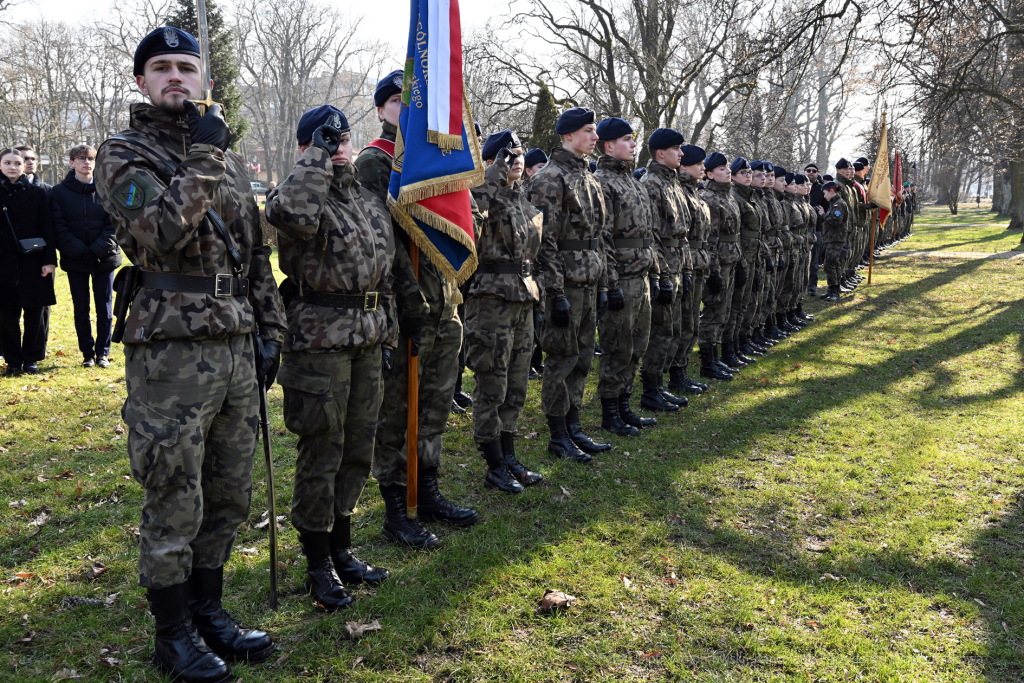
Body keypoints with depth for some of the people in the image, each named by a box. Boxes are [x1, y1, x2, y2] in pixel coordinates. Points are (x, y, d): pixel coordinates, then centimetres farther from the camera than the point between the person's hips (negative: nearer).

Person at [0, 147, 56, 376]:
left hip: (33, 263, -1)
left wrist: (50, 260, -6)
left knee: (34, 312, 3)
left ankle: (31, 358, 15)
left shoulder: (37, 193, 4)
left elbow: (47, 229, 1)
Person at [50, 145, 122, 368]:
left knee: (104, 308, 3)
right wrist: (81, 253, -14)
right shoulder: (59, 192, 2)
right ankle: (87, 353, 17)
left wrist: (97, 251, -14)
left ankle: (102, 353, 14)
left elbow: (114, 225, -3)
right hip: (75, 261, 0)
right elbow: (60, 228, -4)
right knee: (81, 309, 7)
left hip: (104, 258, 0)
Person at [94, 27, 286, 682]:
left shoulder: (230, 159, 16)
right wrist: (202, 157, -16)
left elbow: (257, 254, 19)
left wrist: (270, 332, 14)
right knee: (174, 505, 3)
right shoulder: (125, 155, -2)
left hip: (236, 351, 6)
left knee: (230, 498, 14)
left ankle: (208, 610, 31)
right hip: (172, 355, -6)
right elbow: (159, 231, -21)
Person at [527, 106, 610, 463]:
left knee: (582, 358, 13)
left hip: (589, 284, 9)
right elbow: (545, 240, -17)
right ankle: (558, 436, 10)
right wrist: (556, 292, -20)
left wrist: (602, 283, 16)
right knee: (562, 360, -1)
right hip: (566, 284, -8)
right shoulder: (550, 178, -12)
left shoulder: (589, 177, 16)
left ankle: (574, 427, 24)